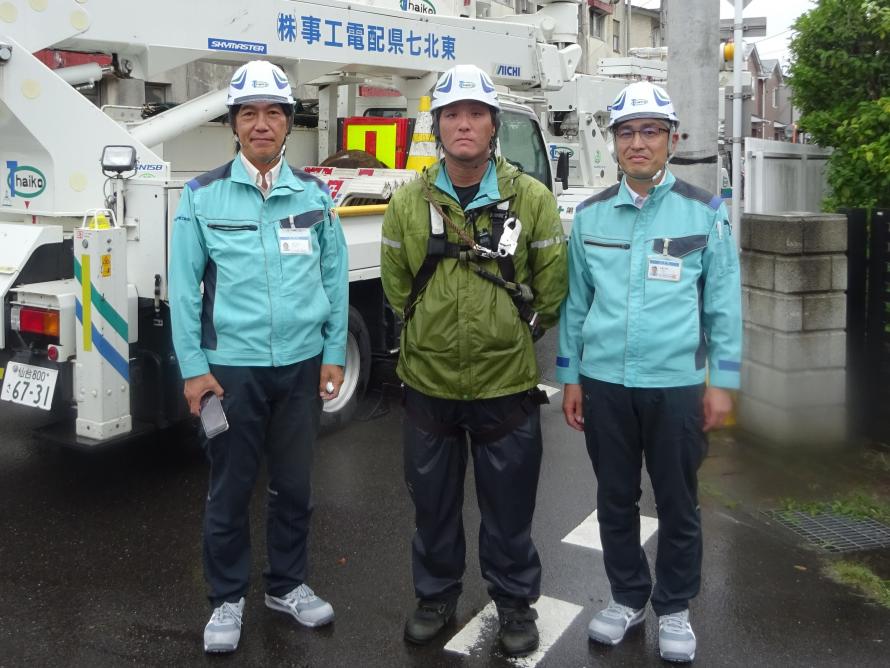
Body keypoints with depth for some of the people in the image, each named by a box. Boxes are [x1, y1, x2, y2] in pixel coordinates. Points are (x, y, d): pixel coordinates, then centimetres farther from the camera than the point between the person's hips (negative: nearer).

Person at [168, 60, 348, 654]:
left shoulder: (314, 193, 5)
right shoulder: (203, 196, -2)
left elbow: (335, 278, 7)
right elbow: (185, 287, -2)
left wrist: (334, 354, 3)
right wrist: (193, 367, -6)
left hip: (302, 365, 2)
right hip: (231, 366, -2)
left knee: (294, 484, 14)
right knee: (231, 489, 8)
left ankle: (288, 585, 32)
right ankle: (228, 599, 25)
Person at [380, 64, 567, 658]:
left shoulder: (531, 198, -6)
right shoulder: (410, 202, -1)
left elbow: (552, 282, 2)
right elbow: (396, 282, 10)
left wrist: (514, 331, 5)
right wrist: (429, 331, 10)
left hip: (506, 382, -2)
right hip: (428, 381, 2)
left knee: (509, 503, 11)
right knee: (433, 499, 16)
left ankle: (516, 603, 31)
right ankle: (436, 597, 35)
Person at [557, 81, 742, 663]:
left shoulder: (705, 212, -2)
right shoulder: (590, 215, 5)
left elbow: (724, 304, 0)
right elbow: (575, 302, 9)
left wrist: (722, 383, -2)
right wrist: (571, 379, 8)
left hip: (677, 384, -2)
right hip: (604, 382, 2)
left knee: (678, 504, 10)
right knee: (616, 499, 13)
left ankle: (675, 609, 28)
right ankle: (628, 597, 32)